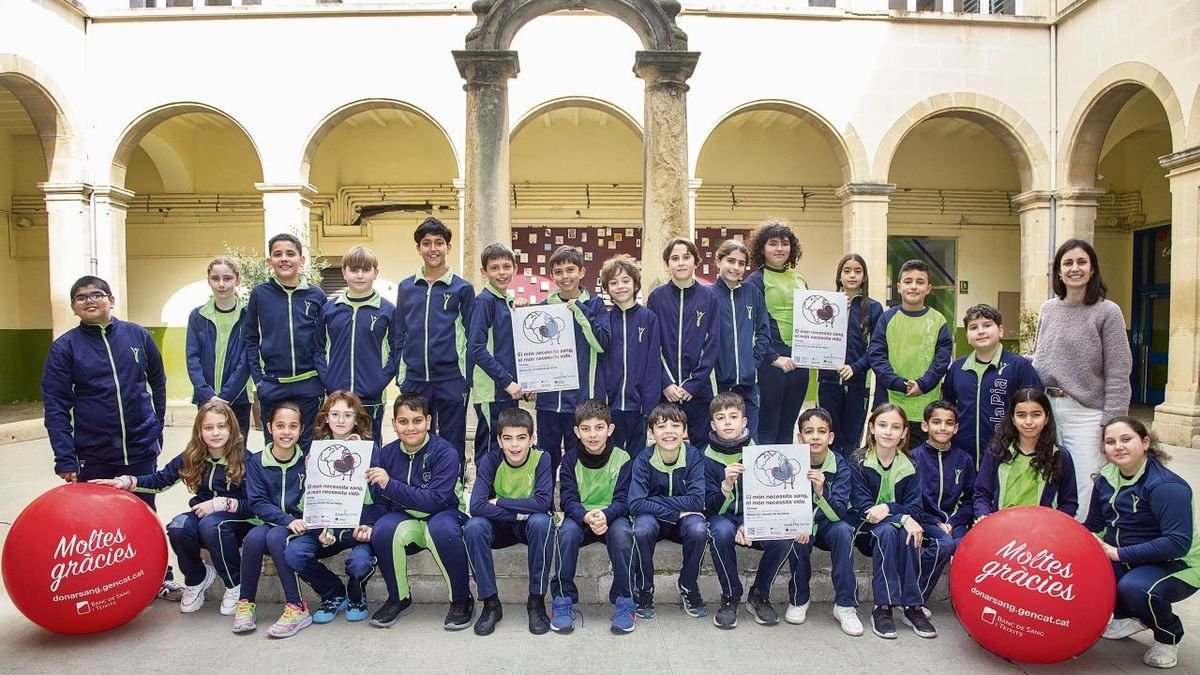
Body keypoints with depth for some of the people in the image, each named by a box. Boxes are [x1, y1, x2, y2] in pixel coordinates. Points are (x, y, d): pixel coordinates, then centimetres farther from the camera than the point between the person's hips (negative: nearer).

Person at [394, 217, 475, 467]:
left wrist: (468, 380, -4)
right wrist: (400, 376, 7)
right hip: (414, 381, 3)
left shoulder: (462, 288, 0)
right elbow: (399, 336, 12)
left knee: (452, 445, 7)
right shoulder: (406, 288, 9)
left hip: (451, 380, -3)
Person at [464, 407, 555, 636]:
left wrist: (499, 502, -22)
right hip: (501, 527, 2)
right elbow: (477, 506, -24)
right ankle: (490, 603, -14)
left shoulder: (541, 459, -16)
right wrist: (518, 512, -28)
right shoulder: (490, 461, -13)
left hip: (530, 525, -1)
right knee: (473, 528, -29)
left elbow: (543, 502, -28)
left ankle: (536, 601, -18)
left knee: (541, 522, -36)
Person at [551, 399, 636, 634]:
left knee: (622, 531, -34)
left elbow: (622, 500, -12)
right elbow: (568, 500, -11)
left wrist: (605, 515, -35)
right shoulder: (570, 459, -4)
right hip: (579, 518, 1)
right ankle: (563, 600, -17)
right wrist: (586, 517, -34)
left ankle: (624, 601, -18)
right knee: (567, 531, -33)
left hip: (612, 518, -1)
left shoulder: (622, 458, -7)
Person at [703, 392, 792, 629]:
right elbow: (711, 507, -11)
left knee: (783, 538, -28)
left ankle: (759, 595, -1)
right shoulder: (707, 459, -8)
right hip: (722, 517, -1)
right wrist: (726, 485, -32)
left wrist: (749, 524, -20)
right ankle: (730, 597, -13)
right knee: (721, 531, -36)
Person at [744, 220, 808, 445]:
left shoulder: (799, 280, 15)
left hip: (799, 361, 6)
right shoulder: (755, 281, -4)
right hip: (770, 361, -6)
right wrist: (775, 357, -16)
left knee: (787, 428, 12)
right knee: (767, 429, -1)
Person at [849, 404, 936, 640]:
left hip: (899, 525, 3)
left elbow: (914, 509, -7)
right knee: (887, 531, -34)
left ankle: (913, 606, -22)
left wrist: (888, 508, -27)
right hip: (865, 530, -3)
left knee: (909, 535, -30)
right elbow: (863, 508, -17)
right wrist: (903, 518, -29)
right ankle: (882, 607, -30)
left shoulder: (909, 467, 1)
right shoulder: (858, 462, -9)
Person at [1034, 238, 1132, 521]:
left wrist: (1111, 424, -11)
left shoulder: (1107, 311, -4)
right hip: (1045, 407, 5)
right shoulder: (1047, 310, 10)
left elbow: (1118, 374, -7)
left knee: (1083, 488, -4)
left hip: (1084, 412, -5)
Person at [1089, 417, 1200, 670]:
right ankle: (1130, 617, 13)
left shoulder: (1165, 486, -23)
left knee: (1134, 587, -35)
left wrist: (1120, 553, -29)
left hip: (1175, 567, -7)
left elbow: (1178, 543, -31)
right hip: (1125, 562, 7)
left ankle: (1169, 637, 1)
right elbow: (1094, 526, 10)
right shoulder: (1106, 479, 0)